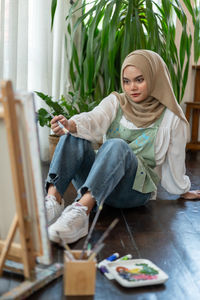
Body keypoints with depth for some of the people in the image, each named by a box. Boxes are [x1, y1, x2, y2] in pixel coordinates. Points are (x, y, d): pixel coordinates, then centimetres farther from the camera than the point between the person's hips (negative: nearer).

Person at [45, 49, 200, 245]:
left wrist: (183, 190, 25)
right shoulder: (115, 102, 10)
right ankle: (53, 198, -44)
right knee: (74, 138, -23)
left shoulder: (171, 119, 3)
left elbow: (174, 161, 14)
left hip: (135, 189, -3)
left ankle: (83, 210, -56)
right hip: (96, 184, 4)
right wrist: (70, 124, -32)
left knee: (116, 146, -35)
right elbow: (94, 120, -12)